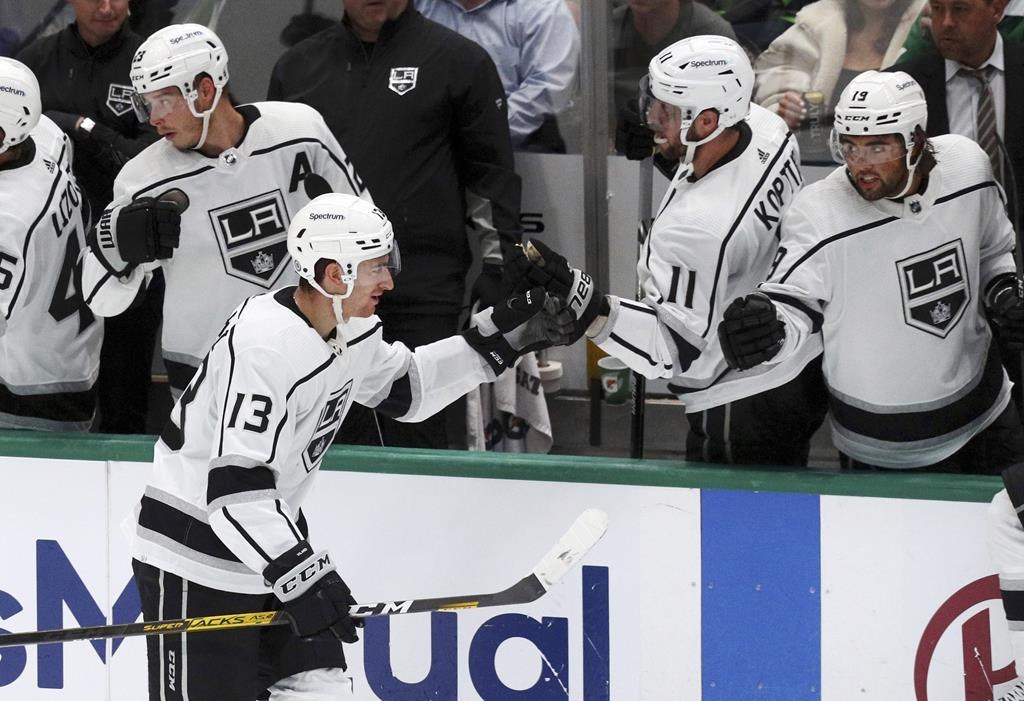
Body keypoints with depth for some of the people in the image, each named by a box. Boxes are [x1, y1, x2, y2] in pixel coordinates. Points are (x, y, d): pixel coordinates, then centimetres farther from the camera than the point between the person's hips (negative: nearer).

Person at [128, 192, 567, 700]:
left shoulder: (350, 327, 1)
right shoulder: (267, 344, -28)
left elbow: (401, 387, 23)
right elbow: (234, 487, -33)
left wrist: (496, 343, 13)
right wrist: (298, 574, -38)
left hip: (269, 537, 9)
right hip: (195, 554, -9)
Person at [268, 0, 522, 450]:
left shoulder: (460, 61, 1)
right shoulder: (297, 67, 13)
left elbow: (492, 174, 2)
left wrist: (498, 273, -3)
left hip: (422, 294, -4)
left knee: (413, 438, -7)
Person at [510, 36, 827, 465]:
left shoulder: (695, 228, -34)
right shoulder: (764, 127, -10)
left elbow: (680, 349, -28)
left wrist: (580, 301, -35)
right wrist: (666, 150, 3)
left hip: (744, 410, -9)